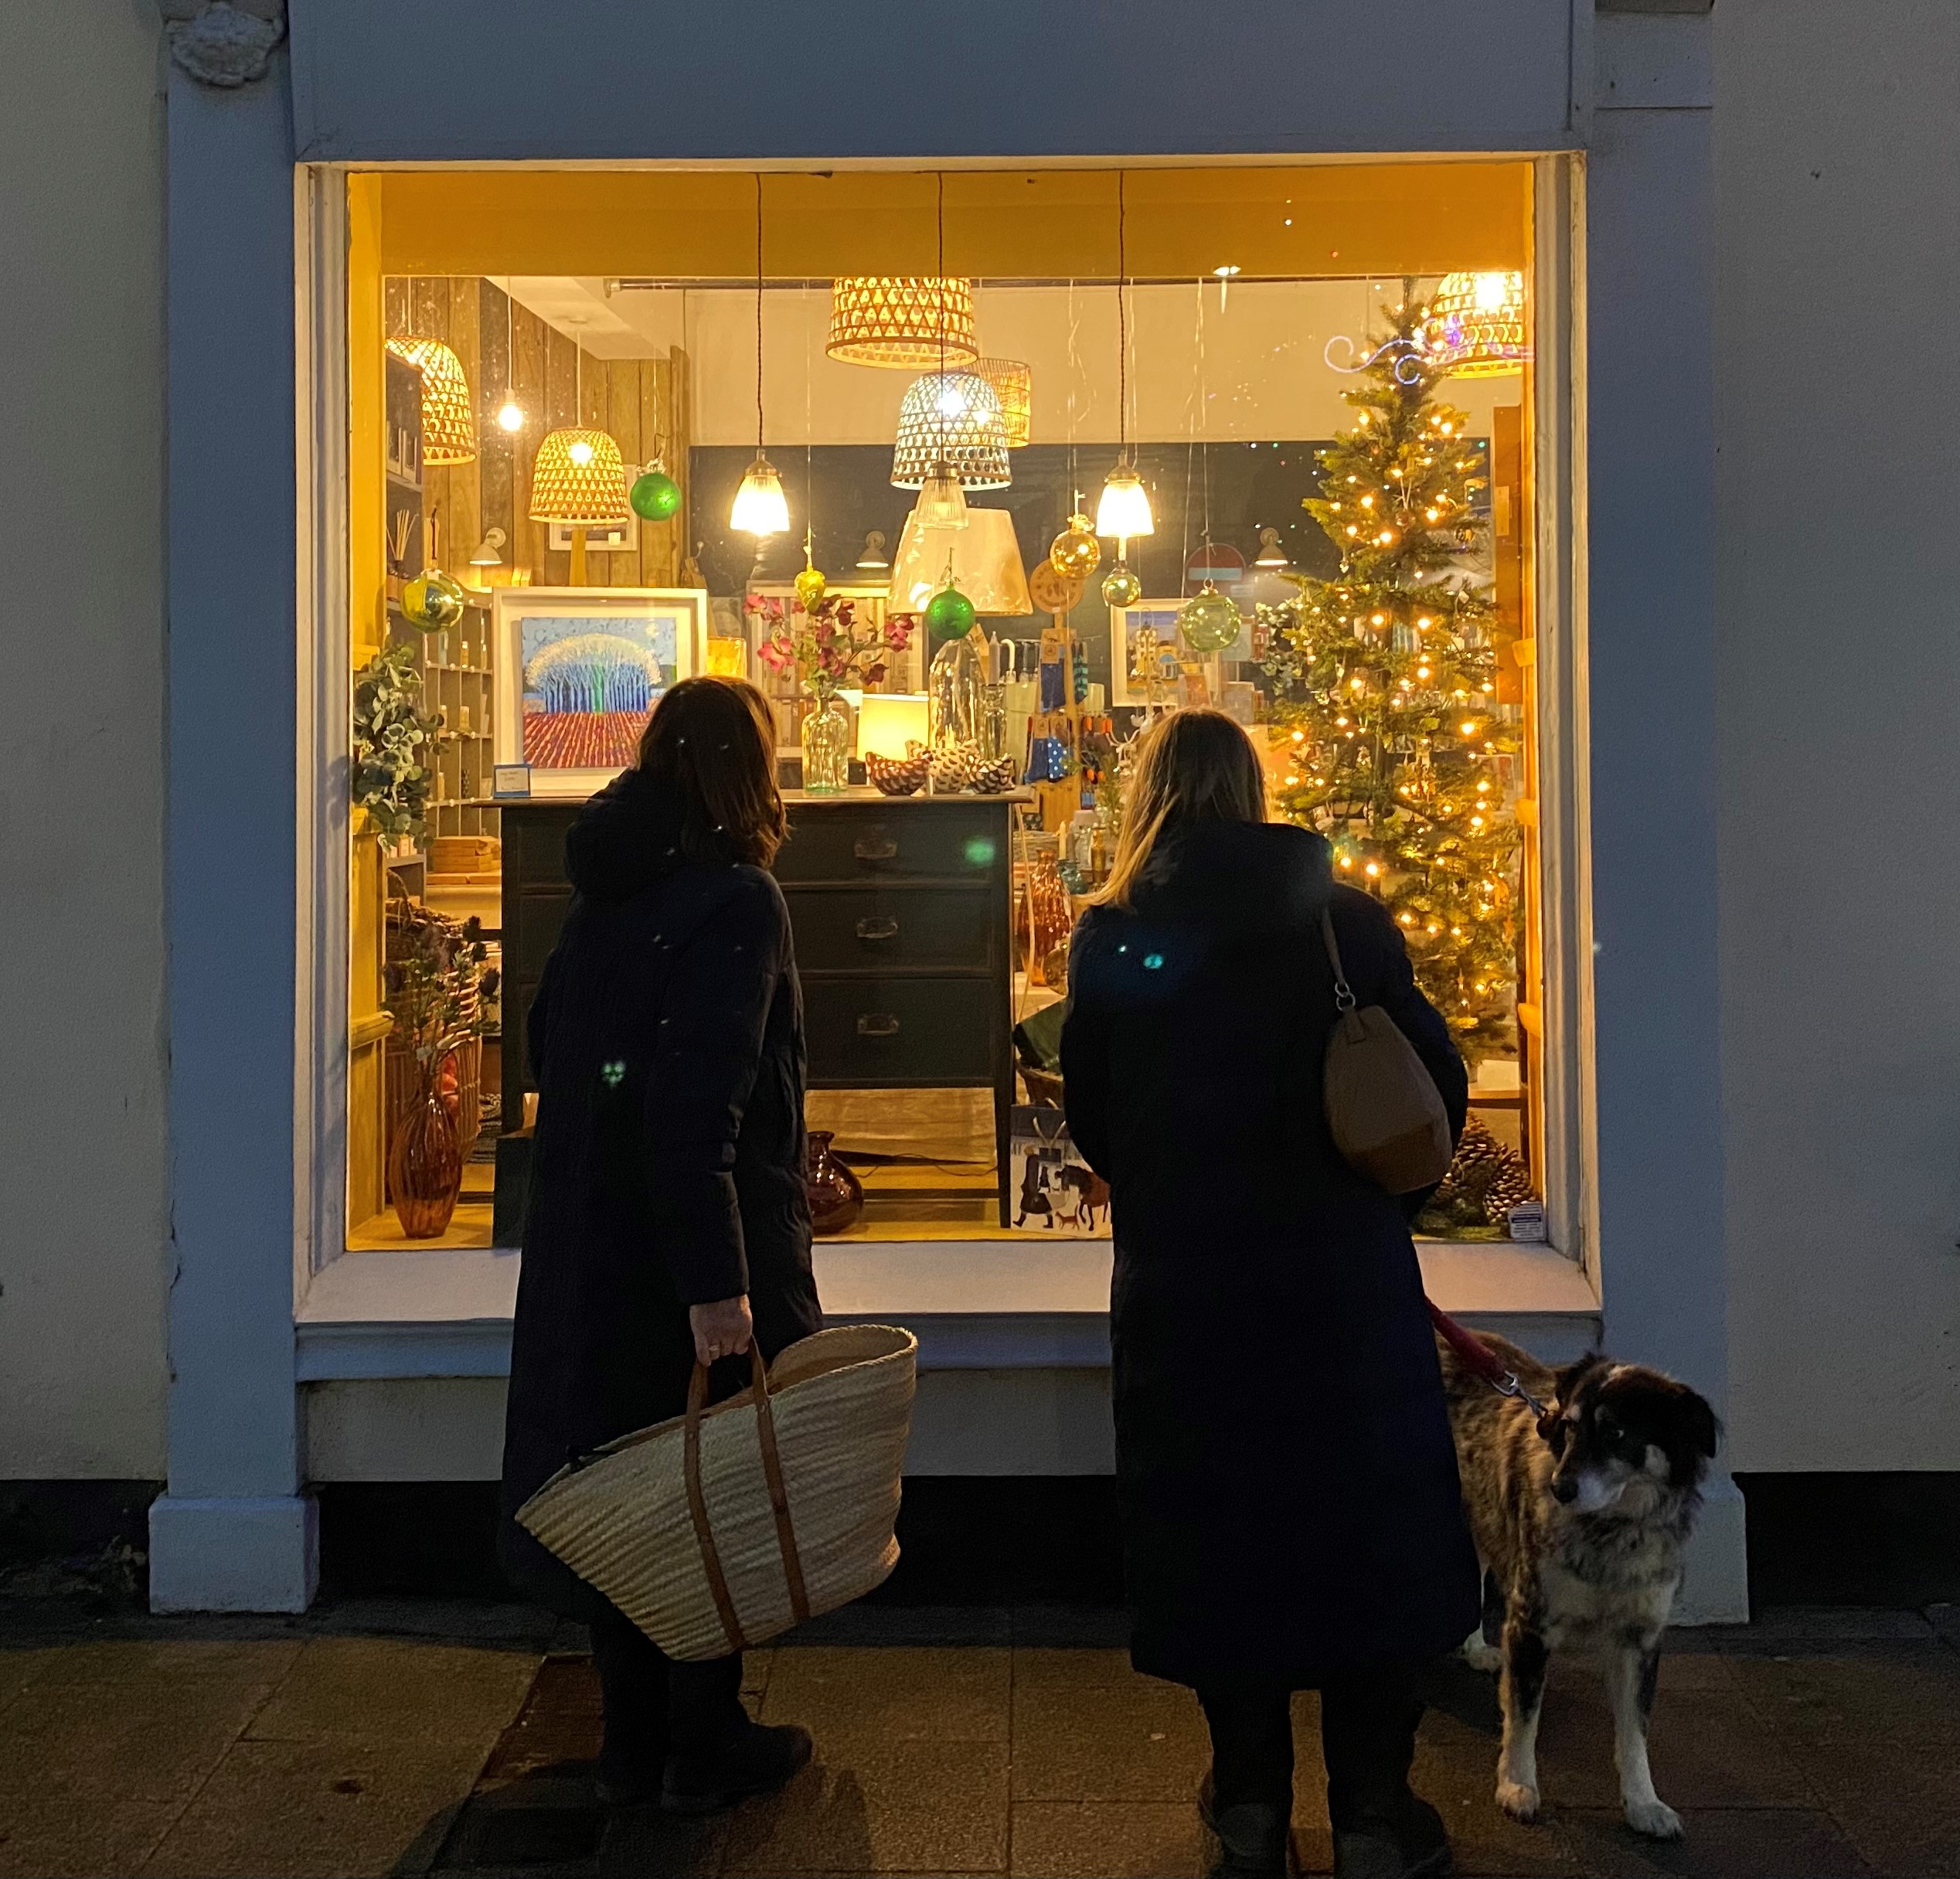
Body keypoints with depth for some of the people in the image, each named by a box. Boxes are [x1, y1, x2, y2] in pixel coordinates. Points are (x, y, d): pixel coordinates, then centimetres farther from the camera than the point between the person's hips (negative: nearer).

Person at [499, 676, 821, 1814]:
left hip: (593, 1243, 7)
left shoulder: (606, 894, 8)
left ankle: (634, 1744, 25)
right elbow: (699, 1109, -24)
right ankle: (705, 1751, 17)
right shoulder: (737, 900, -16)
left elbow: (551, 1049, 16)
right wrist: (715, 1281, -25)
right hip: (692, 1248, -7)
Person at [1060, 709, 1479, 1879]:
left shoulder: (1112, 939, -6)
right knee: (1367, 1519, 12)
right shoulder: (1347, 919, -6)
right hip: (1343, 1273, 0)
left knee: (1217, 1520, 14)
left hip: (1184, 1283, 1)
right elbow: (1438, 1086, -3)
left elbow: (1091, 1122, 2)